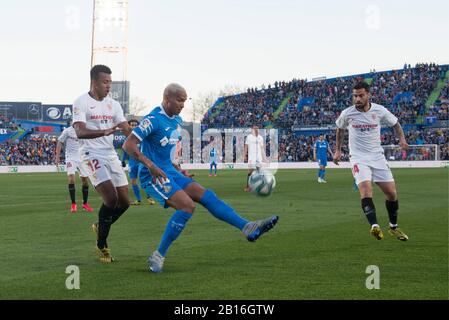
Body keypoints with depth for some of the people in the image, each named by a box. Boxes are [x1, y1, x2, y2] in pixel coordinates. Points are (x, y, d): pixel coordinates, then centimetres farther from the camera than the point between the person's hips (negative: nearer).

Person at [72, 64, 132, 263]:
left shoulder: (113, 105, 12)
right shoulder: (81, 103, -8)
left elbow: (127, 130, 7)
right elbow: (80, 132, -21)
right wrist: (105, 132, -37)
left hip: (111, 155, 7)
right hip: (92, 155, -7)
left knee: (124, 201, 2)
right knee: (111, 198, -20)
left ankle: (100, 227, 31)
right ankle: (102, 246, -4)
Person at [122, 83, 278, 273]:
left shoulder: (177, 120, 13)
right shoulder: (153, 120, -15)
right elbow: (128, 145, -21)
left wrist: (178, 170, 16)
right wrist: (150, 165, -29)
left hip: (169, 172, 9)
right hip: (153, 176, -9)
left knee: (206, 195, -3)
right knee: (187, 206, -23)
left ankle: (248, 228, -8)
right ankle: (158, 256, -16)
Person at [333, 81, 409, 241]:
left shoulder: (379, 111, -4)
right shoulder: (347, 113, -5)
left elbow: (395, 123, 13)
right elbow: (340, 129, 17)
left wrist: (402, 138, -4)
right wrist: (338, 150, 19)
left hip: (377, 156, 2)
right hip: (358, 158, -2)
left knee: (392, 193, 1)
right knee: (365, 188, -26)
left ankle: (393, 227, 23)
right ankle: (375, 226, -39)